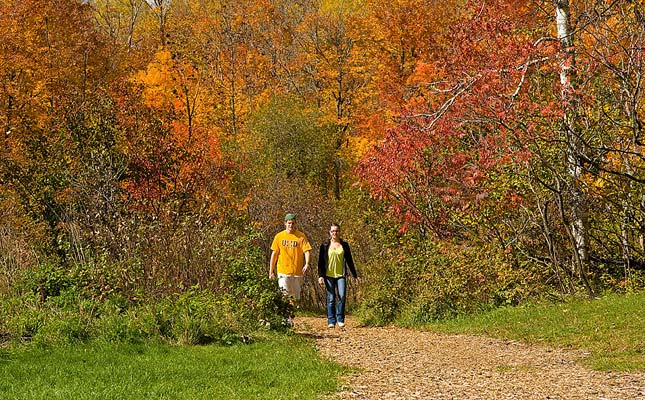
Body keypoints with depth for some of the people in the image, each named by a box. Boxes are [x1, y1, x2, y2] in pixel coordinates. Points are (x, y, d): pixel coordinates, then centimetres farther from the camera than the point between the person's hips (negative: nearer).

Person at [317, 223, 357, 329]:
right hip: (329, 275, -1)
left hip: (341, 275, 1)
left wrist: (355, 275, 15)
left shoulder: (344, 245, 10)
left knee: (342, 296, -12)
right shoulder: (325, 245, 6)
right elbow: (321, 261, 5)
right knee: (331, 299, -1)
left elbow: (349, 261, 15)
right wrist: (320, 275, -5)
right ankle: (331, 321, 5)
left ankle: (340, 320, 0)